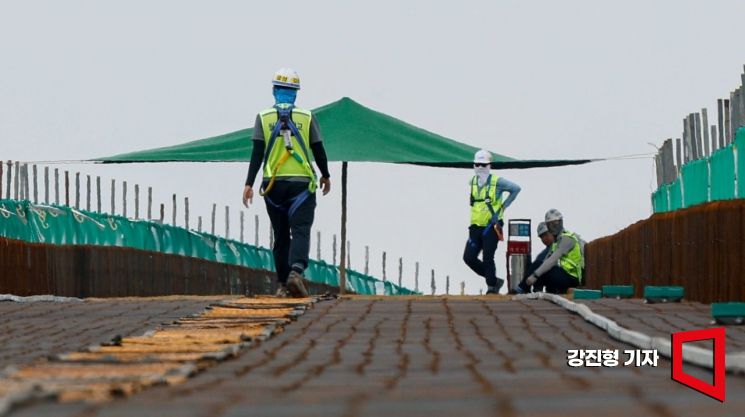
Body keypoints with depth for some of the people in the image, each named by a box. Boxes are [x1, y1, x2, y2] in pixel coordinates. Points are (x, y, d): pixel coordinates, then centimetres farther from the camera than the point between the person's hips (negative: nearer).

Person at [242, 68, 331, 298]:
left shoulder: (263, 117, 1)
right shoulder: (307, 118, 1)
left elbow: (257, 154, -4)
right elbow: (318, 150, 5)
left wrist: (249, 184, -3)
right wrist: (325, 176, 21)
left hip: (273, 184, 2)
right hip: (301, 184, -2)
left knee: (280, 235, 11)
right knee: (300, 230, -7)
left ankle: (283, 284, 11)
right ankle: (296, 270, -32)